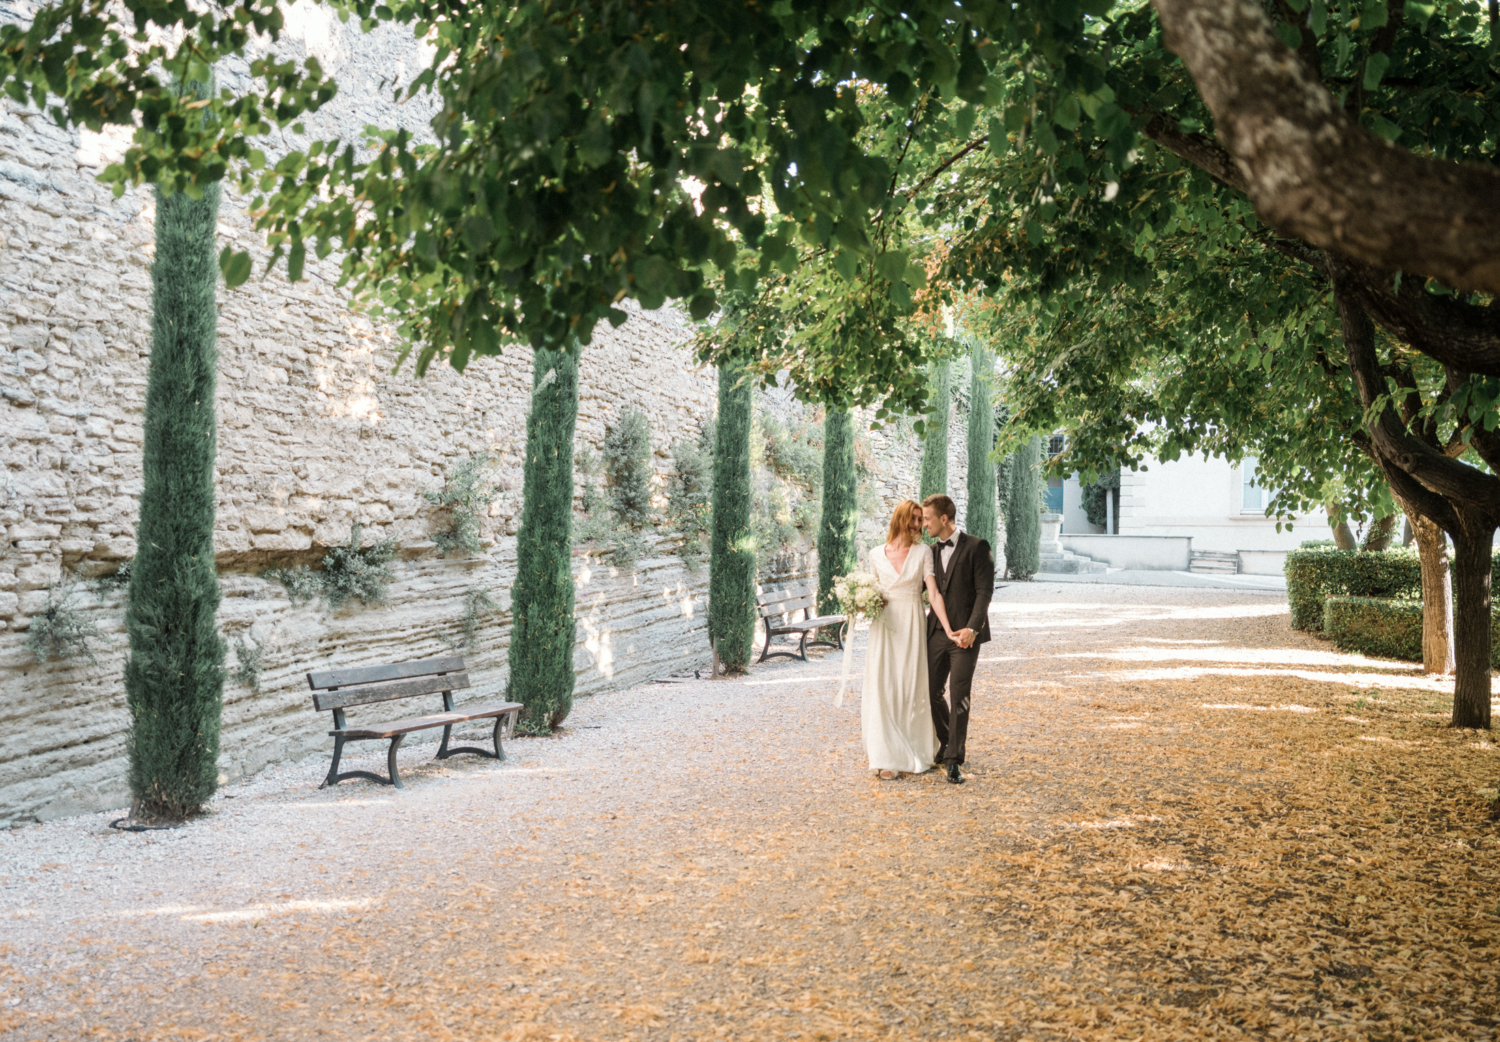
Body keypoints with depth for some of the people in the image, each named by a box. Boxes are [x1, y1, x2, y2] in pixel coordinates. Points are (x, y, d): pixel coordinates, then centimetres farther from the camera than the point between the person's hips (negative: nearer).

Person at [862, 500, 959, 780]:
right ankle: (888, 757, 3)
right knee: (883, 689, -3)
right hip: (884, 628, 1)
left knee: (912, 689, 3)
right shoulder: (876, 554, 6)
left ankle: (916, 752, 21)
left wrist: (948, 628, -15)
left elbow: (933, 593, -6)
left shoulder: (922, 552, 1)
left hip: (912, 626, -1)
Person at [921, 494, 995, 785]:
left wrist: (972, 628, -22)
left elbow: (985, 591, -11)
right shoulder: (932, 552, 12)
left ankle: (954, 761, -1)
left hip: (966, 634, -6)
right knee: (932, 692, 10)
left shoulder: (977, 547, -7)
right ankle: (946, 742, 33)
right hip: (937, 632, 6)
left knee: (959, 696, -7)